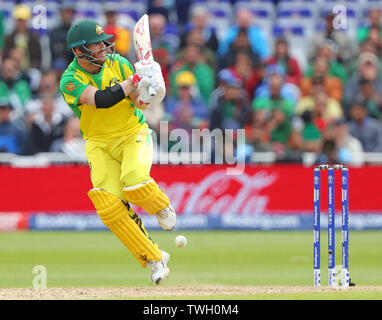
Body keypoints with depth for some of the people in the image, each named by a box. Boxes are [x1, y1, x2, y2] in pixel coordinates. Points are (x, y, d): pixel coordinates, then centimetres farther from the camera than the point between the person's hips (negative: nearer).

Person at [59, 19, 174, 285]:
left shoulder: (118, 64, -5)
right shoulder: (70, 80, -14)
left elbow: (141, 104, -5)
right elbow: (102, 100, -30)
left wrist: (146, 92, -28)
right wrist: (135, 79, -30)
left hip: (133, 133, 0)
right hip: (99, 143, 0)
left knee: (134, 180, -31)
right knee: (108, 205, -18)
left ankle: (162, 206, 5)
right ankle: (154, 259, -7)